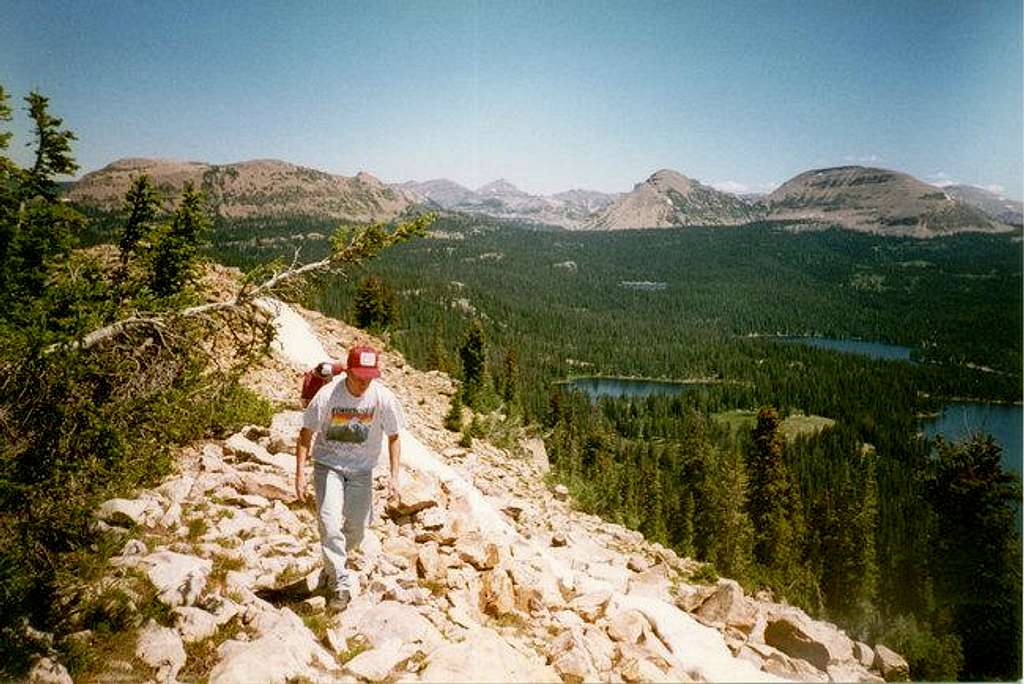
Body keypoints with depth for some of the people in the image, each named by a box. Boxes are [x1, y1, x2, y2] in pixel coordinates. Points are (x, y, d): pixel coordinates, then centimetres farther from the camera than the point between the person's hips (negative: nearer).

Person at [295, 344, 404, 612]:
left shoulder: (383, 398, -16)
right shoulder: (327, 396, -20)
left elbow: (393, 437, -2)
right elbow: (306, 434, -8)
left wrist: (394, 477, -7)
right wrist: (300, 473, -13)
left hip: (361, 470, 2)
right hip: (328, 465, -2)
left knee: (357, 530, 7)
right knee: (329, 523, -18)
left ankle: (331, 568, 36)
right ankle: (340, 585, -5)